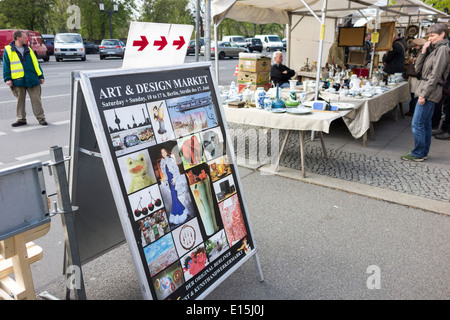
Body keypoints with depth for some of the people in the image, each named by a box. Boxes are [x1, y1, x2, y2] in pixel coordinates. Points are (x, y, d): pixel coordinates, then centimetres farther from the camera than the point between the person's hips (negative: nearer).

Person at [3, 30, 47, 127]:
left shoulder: (28, 50, 13)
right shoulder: (8, 50, 4)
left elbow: (36, 63, 14)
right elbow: (6, 66, 3)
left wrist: (40, 76, 8)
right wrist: (8, 79, -5)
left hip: (32, 80, 2)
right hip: (18, 81, -1)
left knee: (36, 99, 0)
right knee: (20, 100, 7)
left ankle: (41, 118, 6)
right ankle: (21, 119, 17)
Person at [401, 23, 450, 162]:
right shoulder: (433, 49, 17)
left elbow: (435, 75, -17)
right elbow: (418, 69, 13)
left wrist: (424, 94, -19)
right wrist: (423, 52, 1)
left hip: (430, 91, -10)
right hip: (429, 92, 10)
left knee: (417, 124, -8)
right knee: (426, 123, 12)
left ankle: (418, 154, 0)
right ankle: (424, 153, 20)